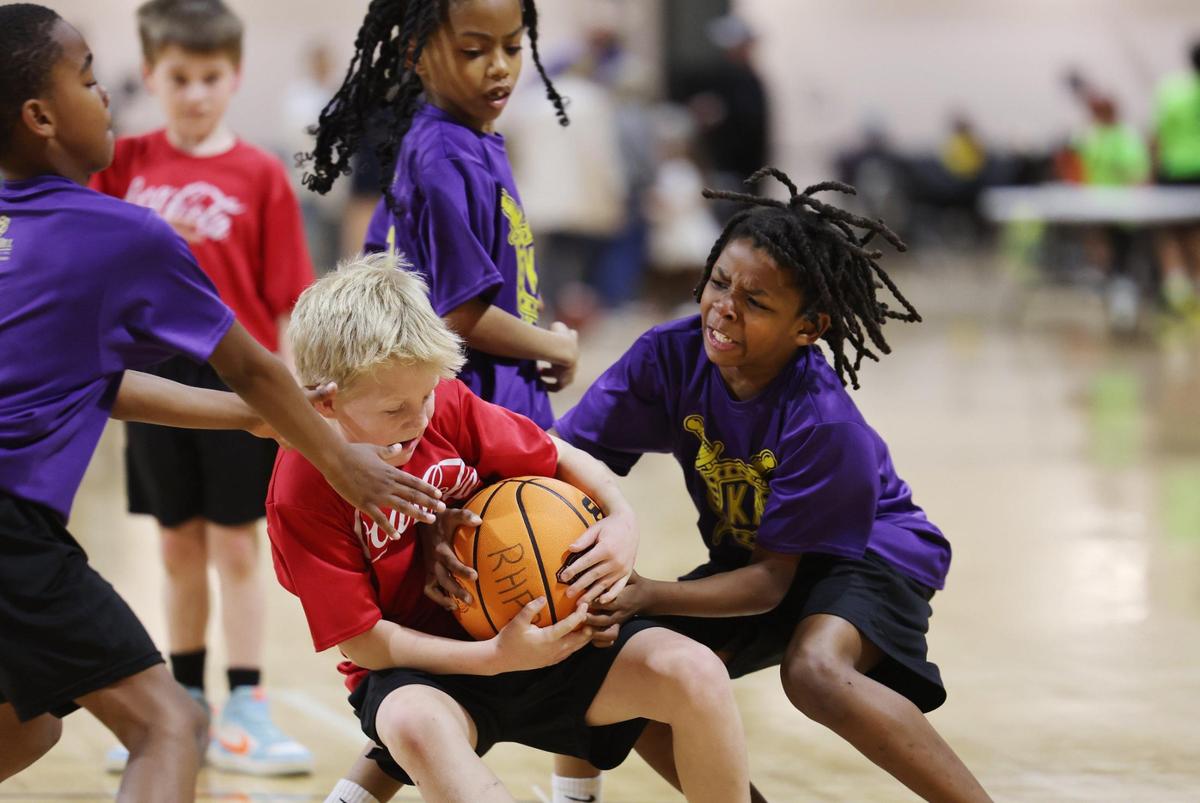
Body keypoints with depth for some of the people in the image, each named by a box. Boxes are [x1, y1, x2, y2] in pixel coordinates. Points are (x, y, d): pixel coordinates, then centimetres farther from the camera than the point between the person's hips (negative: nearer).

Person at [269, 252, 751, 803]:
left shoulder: (449, 406, -6)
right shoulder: (300, 494, -16)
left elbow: (559, 458, 8)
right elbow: (365, 642, -16)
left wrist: (622, 520, -13)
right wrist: (494, 659, -26)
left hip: (534, 635, 4)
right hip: (413, 673, -4)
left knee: (693, 672, -18)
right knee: (415, 721, -43)